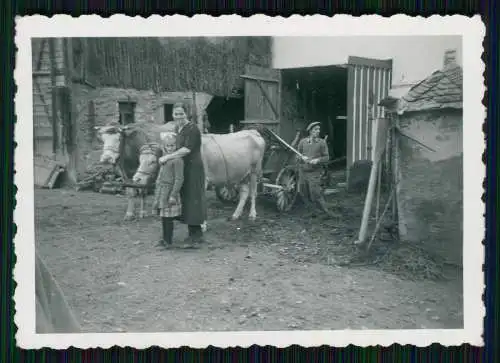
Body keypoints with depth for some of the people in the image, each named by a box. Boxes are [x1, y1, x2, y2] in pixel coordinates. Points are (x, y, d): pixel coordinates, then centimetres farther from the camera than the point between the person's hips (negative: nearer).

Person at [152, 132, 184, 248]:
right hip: (161, 191, 8)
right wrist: (157, 190, 22)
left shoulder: (177, 160, -14)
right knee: (163, 217, 14)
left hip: (169, 192, -8)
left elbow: (179, 179, -16)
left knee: (168, 218, -2)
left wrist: (173, 195, -19)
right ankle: (165, 239, 25)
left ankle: (168, 241, 7)